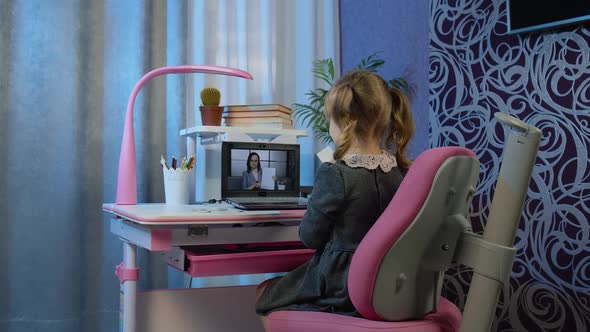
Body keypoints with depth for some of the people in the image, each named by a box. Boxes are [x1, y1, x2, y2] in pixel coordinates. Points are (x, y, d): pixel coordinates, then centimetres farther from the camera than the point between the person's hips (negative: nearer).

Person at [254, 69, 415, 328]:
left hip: (340, 290, -7)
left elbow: (309, 237, -12)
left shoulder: (335, 175, -24)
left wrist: (315, 202, 5)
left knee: (263, 294, 19)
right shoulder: (401, 170, -4)